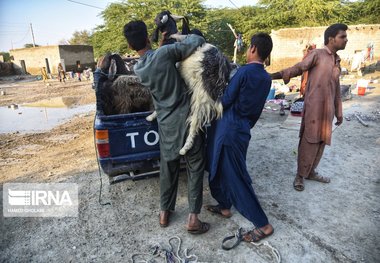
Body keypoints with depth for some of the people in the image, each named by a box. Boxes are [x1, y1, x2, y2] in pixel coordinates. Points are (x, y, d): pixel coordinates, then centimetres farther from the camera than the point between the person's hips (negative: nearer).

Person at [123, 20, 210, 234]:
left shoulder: (138, 69, 3)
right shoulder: (165, 53, -13)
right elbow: (198, 42, -12)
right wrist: (181, 37, 6)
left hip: (166, 123, 4)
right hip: (187, 118, -4)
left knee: (168, 168, 17)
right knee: (195, 168, 7)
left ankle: (165, 213, 29)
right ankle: (193, 218, 10)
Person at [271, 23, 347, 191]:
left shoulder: (337, 61, 19)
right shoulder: (317, 54, 0)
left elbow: (336, 88, 22)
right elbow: (299, 67, -15)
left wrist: (338, 112, 21)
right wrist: (281, 74, -33)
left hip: (328, 109, 7)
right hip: (314, 107, -7)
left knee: (321, 141, 11)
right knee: (309, 141, -5)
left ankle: (311, 172, 25)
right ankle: (300, 175, 7)